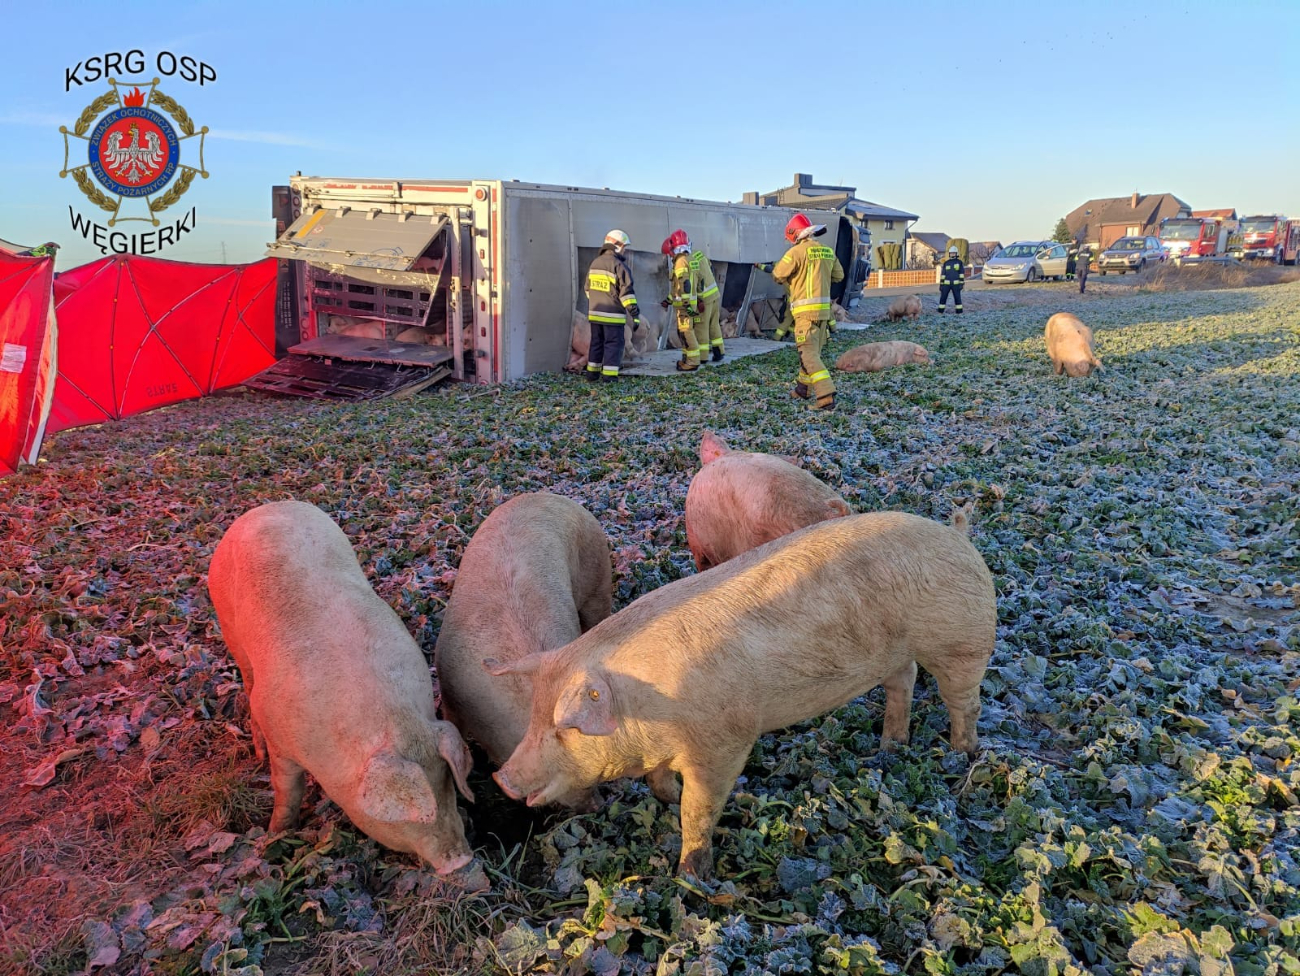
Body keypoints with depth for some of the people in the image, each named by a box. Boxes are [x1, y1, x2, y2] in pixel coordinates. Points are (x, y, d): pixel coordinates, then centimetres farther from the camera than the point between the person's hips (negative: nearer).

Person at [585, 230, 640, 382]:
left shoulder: (594, 263, 11)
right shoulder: (619, 266, -13)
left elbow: (588, 289, 19)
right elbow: (626, 292, -17)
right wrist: (635, 314, -16)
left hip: (595, 313, 7)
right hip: (612, 315, -7)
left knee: (596, 342, 15)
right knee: (613, 343, -1)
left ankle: (592, 372, 20)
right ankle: (609, 375, -3)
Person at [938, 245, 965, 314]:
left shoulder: (960, 262, 1)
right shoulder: (946, 263, 7)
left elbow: (962, 273, -3)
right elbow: (942, 274, 7)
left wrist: (961, 284, -11)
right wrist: (941, 284, 3)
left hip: (955, 284, -2)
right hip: (946, 284, 2)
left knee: (958, 298, -2)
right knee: (943, 298, -2)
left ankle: (959, 313, 5)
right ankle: (940, 313, 6)